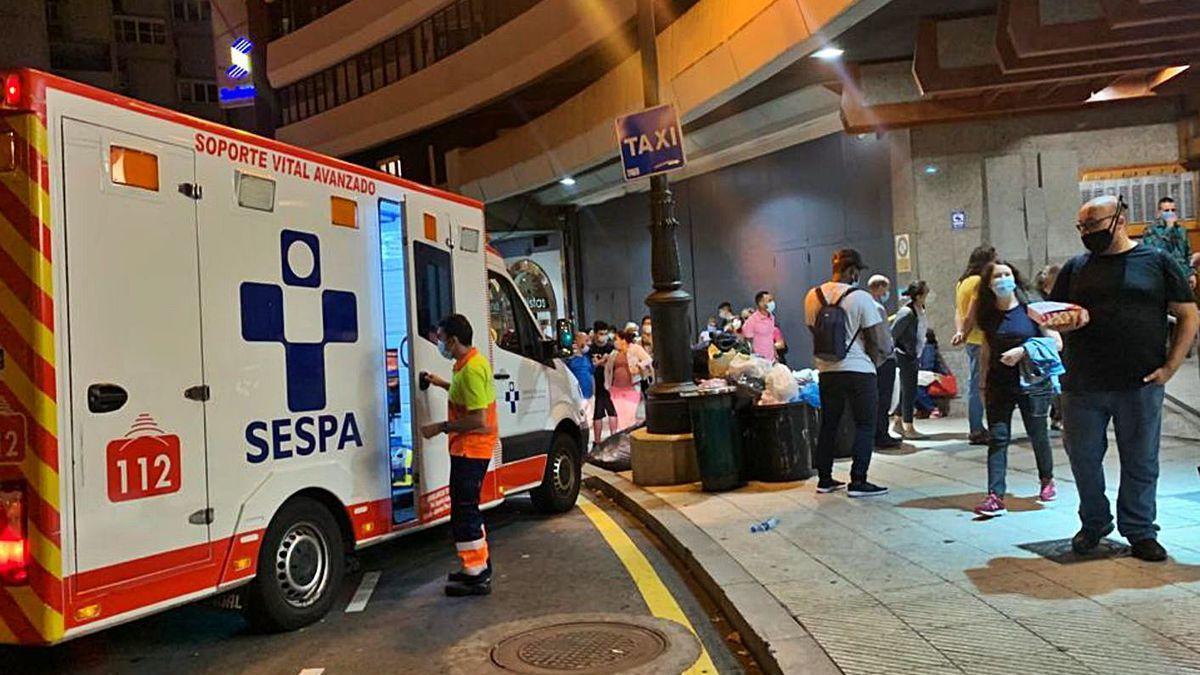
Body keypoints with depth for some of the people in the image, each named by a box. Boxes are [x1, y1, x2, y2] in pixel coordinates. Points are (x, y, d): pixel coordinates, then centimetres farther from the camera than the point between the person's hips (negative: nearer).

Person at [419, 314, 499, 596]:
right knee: (467, 508, 21)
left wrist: (441, 428, -19)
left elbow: (477, 419, -26)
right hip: (470, 447, 11)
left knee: (463, 512, -5)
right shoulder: (472, 362, 11)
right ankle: (480, 565, 32)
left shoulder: (471, 369, -22)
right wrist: (443, 384, 22)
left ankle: (476, 576, 1)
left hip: (470, 448, -11)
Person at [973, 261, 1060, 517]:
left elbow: (1056, 342, -6)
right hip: (999, 384, 3)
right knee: (997, 438, -4)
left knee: (1038, 435, 9)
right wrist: (984, 384, 15)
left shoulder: (1031, 309, -6)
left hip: (1032, 382, -3)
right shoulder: (988, 315, 5)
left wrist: (1023, 350, -17)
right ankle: (995, 496, -7)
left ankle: (1047, 480, 36)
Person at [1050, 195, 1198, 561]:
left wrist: (1169, 367, -5)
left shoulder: (1157, 262, 4)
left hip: (1141, 385, -2)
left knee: (1141, 462, 7)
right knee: (1083, 457, 8)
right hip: (1083, 386, 2)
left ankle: (1139, 531, 22)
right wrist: (1070, 322, -11)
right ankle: (1093, 524, 27)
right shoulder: (1076, 267, 11)